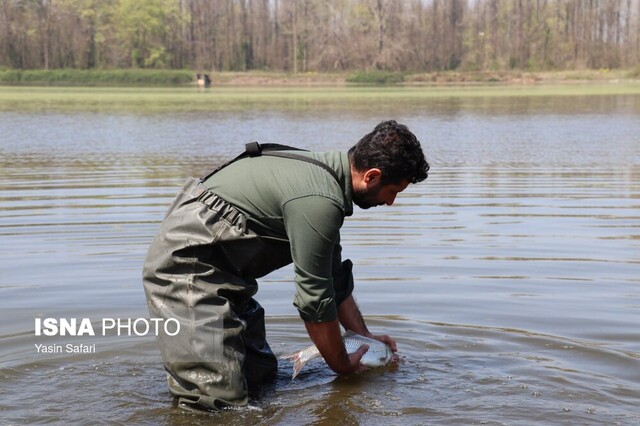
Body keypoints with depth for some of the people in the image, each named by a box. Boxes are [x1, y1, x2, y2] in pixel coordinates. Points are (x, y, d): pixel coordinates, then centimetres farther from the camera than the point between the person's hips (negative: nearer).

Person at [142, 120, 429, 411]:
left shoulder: (326, 173, 8)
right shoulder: (318, 201, -24)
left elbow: (335, 278, 19)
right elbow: (314, 299, -17)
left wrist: (365, 338, 24)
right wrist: (342, 365, -1)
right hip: (185, 264, -10)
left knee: (262, 372, 14)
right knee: (221, 397, -16)